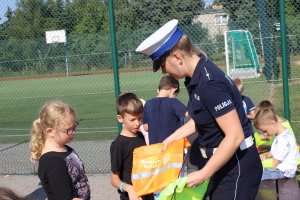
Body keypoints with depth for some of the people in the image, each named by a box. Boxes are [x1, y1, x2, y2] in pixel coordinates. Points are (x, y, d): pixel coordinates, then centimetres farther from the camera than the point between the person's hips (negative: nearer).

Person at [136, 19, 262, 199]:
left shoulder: (210, 84, -26)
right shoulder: (196, 76, 4)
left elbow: (235, 136, -27)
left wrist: (203, 175, -23)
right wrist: (174, 137, 14)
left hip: (237, 166, -10)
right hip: (223, 162, 10)